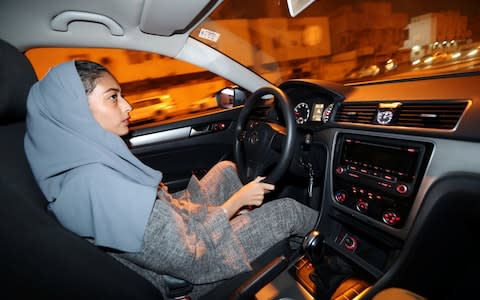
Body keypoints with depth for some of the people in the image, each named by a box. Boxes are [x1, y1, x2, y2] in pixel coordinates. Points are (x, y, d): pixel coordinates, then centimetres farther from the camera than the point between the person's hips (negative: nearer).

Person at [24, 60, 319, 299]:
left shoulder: (88, 158, -6)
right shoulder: (98, 185, -35)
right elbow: (188, 257, -30)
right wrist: (236, 200, -20)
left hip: (177, 224, 8)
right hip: (194, 261, -7)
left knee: (226, 168, 19)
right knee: (288, 209, 2)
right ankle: (320, 225, 38)